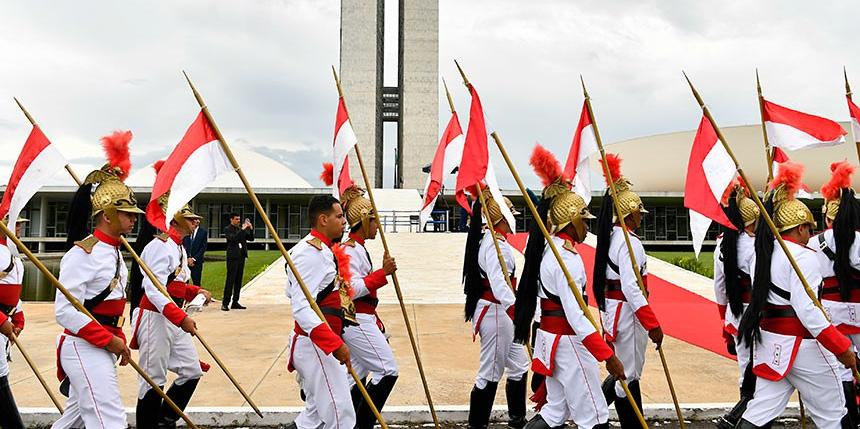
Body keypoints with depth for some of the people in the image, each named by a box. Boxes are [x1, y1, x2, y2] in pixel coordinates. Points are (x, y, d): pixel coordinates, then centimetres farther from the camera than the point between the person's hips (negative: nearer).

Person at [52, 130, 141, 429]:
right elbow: (64, 311, -21)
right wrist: (110, 340, -20)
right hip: (84, 348, -9)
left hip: (101, 348, 9)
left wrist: (119, 341, 13)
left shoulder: (114, 252, 12)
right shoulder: (83, 253, -16)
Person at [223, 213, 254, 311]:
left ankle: (235, 302, 13)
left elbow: (251, 238, 13)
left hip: (241, 256, 7)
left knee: (238, 280, 8)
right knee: (230, 280, -9)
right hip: (233, 257, -7)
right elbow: (233, 238, -19)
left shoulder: (241, 229, 15)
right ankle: (225, 303, -7)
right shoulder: (227, 229, -3)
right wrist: (242, 229, -19)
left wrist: (251, 229, -2)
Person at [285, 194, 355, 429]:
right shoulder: (310, 253, -19)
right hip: (317, 346, -11)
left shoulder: (323, 250, 13)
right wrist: (335, 343, -35)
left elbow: (291, 291, 23)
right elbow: (301, 309, -27)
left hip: (323, 344, 11)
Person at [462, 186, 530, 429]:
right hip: (495, 313, -10)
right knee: (490, 374, 1)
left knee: (519, 366, 19)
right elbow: (499, 284, -36)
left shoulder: (485, 240, 11)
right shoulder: (497, 245, -20)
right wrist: (517, 312, -47)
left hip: (496, 311, 10)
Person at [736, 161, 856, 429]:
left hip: (770, 343, 8)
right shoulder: (802, 256, -15)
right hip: (802, 346, -8)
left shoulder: (764, 253, 10)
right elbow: (807, 309, -23)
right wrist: (841, 347, -19)